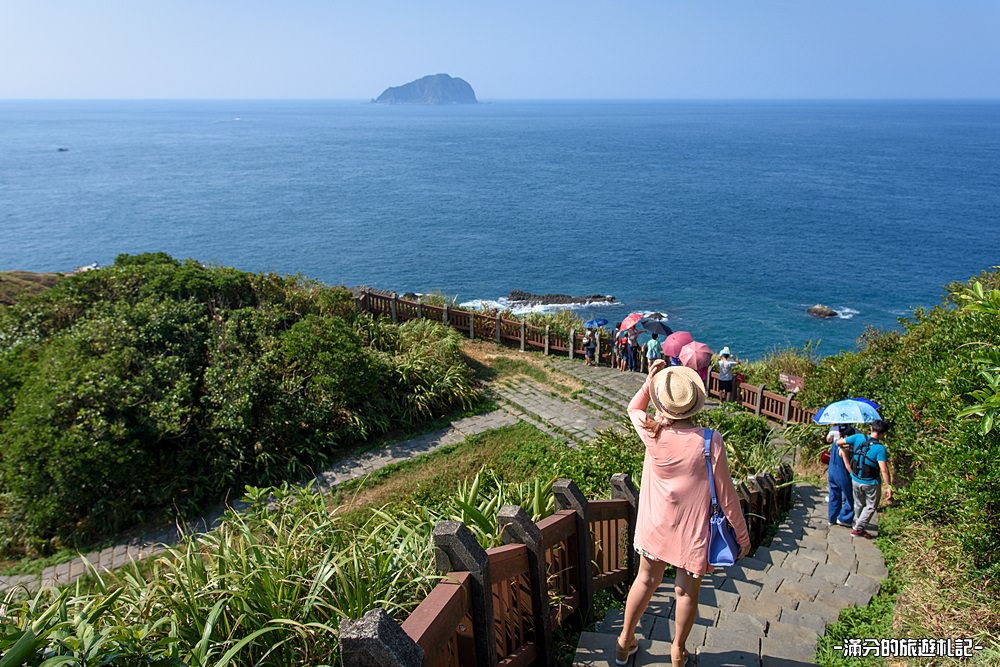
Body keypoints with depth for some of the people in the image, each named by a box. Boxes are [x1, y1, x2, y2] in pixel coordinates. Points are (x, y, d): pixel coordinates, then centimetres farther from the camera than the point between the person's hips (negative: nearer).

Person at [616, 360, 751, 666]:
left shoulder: (652, 433, -17)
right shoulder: (710, 442, -24)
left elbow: (634, 408, 8)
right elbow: (726, 495, -13)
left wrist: (650, 379, 1)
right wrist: (742, 535, -1)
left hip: (655, 527, 2)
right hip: (692, 531, -2)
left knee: (646, 580, 22)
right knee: (687, 591, 19)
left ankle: (625, 641, 39)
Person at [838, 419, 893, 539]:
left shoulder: (859, 437, -12)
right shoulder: (880, 449, -23)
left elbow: (839, 442, -5)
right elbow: (884, 470, -27)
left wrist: (843, 448, 15)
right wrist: (888, 487, -21)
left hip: (855, 479, 5)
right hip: (871, 483, -4)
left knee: (859, 504, 26)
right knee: (871, 506, 16)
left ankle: (857, 523, 41)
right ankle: (858, 529, 14)